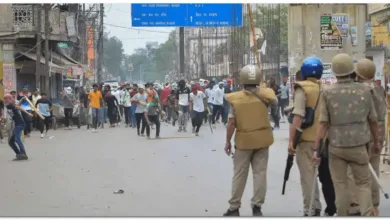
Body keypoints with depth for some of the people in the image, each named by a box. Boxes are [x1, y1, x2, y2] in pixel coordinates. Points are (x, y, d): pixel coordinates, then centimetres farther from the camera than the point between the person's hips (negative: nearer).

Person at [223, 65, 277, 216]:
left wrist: (227, 141, 0)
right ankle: (257, 206, 6)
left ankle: (234, 208, 14)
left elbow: (231, 123, -10)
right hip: (262, 139, 1)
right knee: (260, 173, 7)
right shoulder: (264, 94, -6)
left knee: (239, 175, 8)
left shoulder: (235, 98, -10)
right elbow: (275, 103, 16)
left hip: (244, 140, -1)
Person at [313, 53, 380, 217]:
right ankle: (367, 216, -3)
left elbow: (324, 123, -10)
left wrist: (316, 148, -6)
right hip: (358, 145, 0)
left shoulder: (327, 92, -7)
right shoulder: (364, 90, -3)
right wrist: (376, 141, 20)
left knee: (340, 185, 11)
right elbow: (373, 120, 5)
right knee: (363, 183, 10)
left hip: (336, 146, 0)